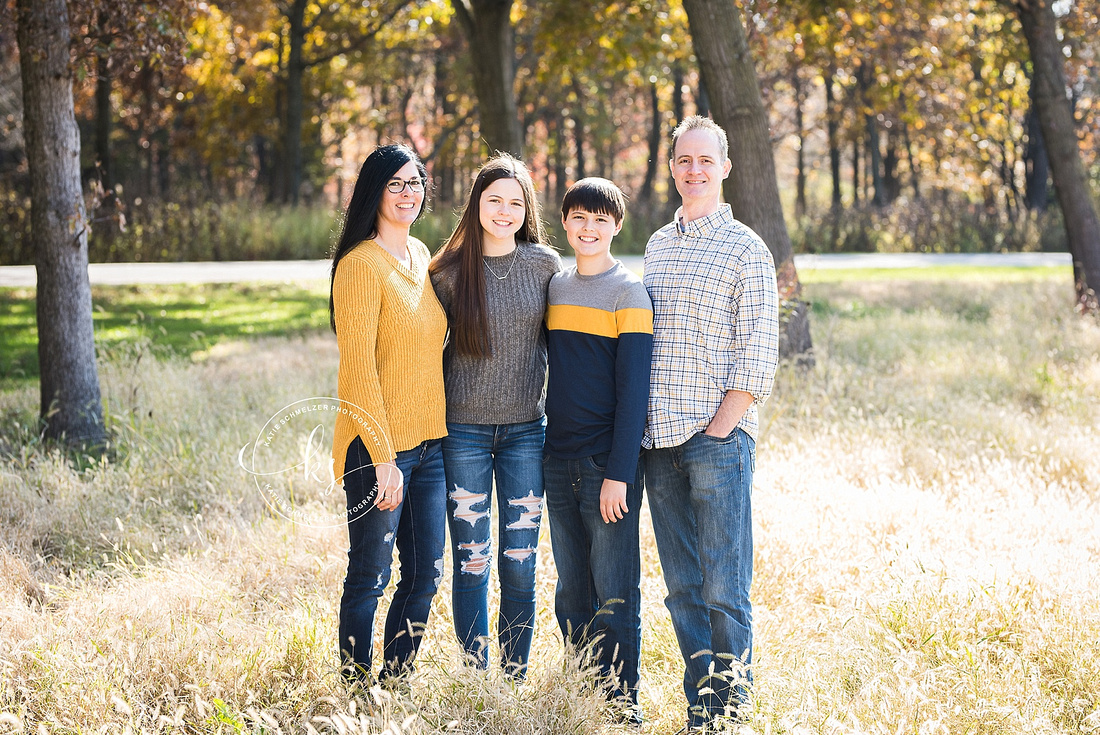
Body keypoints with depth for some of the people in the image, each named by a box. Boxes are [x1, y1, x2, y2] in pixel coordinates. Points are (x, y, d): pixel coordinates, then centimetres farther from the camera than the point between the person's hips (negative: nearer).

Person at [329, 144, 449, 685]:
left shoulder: (421, 256, 12)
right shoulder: (361, 264, -12)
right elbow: (358, 366, -16)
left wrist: (441, 428, 16)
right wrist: (383, 457, -19)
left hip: (429, 442, 8)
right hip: (379, 447, -7)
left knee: (425, 575, 11)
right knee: (370, 577, 1)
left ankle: (396, 685, 24)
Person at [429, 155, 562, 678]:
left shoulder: (544, 264, 1)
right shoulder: (450, 270, -2)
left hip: (526, 429, 1)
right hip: (463, 430, -1)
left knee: (519, 566, 3)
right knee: (471, 564, 2)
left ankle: (514, 683, 14)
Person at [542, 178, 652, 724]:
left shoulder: (628, 292, -6)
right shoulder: (555, 286, 11)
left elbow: (633, 387, -10)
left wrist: (619, 472, -15)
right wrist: (546, 449, 13)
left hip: (607, 464, -6)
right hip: (559, 463, 6)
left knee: (614, 596, -2)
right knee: (572, 592, 11)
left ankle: (622, 704, 7)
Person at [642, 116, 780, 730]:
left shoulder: (746, 250, -1)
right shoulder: (657, 246, 17)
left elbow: (759, 355, -6)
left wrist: (721, 425, -12)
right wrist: (644, 423, 10)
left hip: (719, 436, -5)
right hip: (661, 438, 6)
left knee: (725, 588, -6)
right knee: (682, 587, 7)